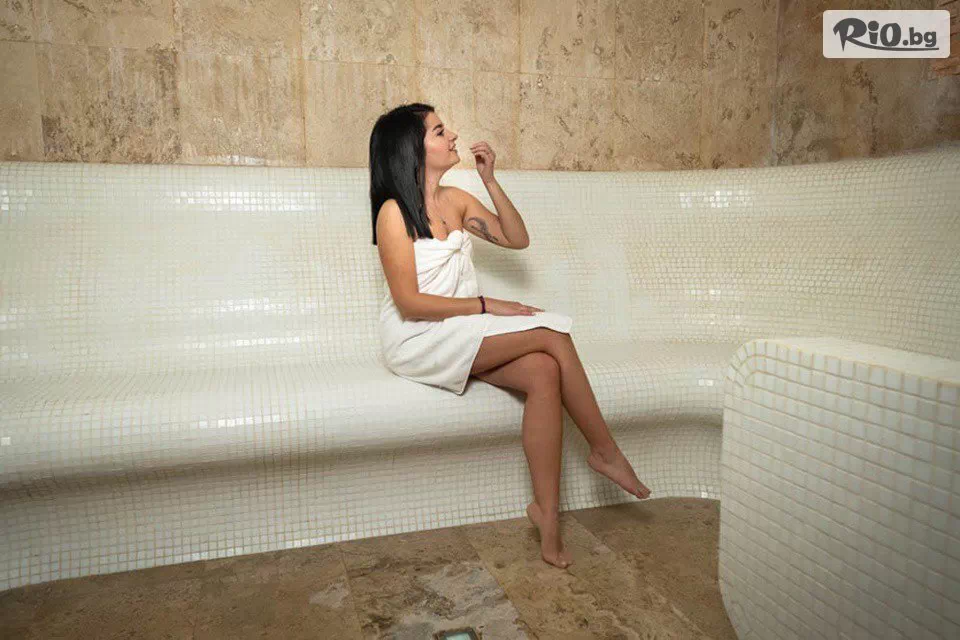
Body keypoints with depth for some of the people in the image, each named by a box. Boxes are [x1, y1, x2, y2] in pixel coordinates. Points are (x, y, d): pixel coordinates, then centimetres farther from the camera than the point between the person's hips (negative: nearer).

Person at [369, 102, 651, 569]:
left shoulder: (456, 201, 12)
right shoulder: (394, 213, -10)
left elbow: (517, 238, 13)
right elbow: (409, 303, -16)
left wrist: (489, 179, 3)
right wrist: (486, 306, -18)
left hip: (461, 337, 7)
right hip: (416, 342, -7)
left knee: (544, 372, -23)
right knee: (552, 333, -21)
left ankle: (548, 516, -20)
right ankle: (605, 451, -4)